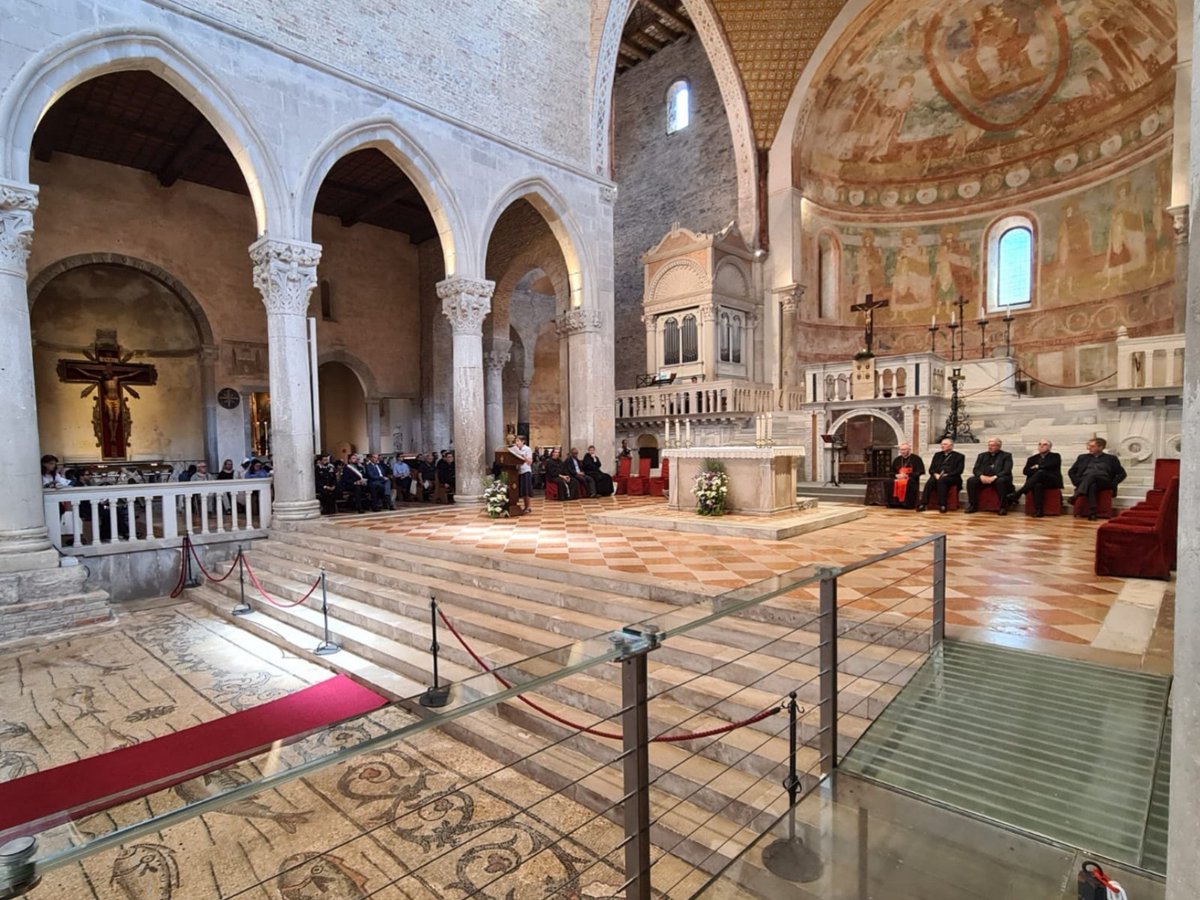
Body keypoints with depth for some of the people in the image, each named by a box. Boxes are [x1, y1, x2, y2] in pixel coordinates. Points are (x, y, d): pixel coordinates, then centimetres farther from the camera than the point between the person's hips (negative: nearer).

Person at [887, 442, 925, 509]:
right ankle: (894, 503, -22)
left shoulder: (916, 459, 3)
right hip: (898, 478, 5)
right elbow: (892, 472, 22)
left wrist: (907, 476, -14)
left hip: (911, 479, -4)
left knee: (908, 483, -39)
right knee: (890, 483, -26)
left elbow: (920, 472, -5)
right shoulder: (897, 460, 19)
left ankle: (908, 504, -34)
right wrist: (896, 475, -2)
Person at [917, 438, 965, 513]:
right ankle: (922, 504, -43)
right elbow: (931, 469, 16)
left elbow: (959, 470, -2)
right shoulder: (937, 455, 24)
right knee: (929, 483, -32)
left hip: (951, 477, -3)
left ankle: (942, 505, -39)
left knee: (941, 480, -38)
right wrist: (935, 474, -6)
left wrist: (946, 475, -15)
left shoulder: (959, 456, 11)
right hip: (937, 476, 3)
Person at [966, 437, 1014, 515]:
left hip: (999, 478, -3)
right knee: (971, 480, -25)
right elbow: (975, 469, 9)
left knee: (1001, 481, -38)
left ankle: (1003, 507, -28)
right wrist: (981, 476, -14)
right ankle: (973, 505, -16)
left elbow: (1007, 471, -8)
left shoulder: (1006, 455, 7)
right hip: (984, 478, 3)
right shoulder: (982, 455, 18)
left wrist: (994, 477, -23)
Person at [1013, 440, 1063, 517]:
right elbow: (1025, 471, 5)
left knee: (1041, 473, -36)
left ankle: (1017, 494, -44)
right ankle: (1038, 510, -44)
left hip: (1052, 481, -2)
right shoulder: (1032, 459, 22)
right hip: (1036, 481, 2)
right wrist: (1038, 470, -10)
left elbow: (1050, 466, -8)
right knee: (1038, 485, -37)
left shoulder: (1055, 456, 15)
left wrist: (1038, 467, 2)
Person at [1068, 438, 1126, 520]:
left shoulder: (1111, 458, 20)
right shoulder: (1083, 457, 24)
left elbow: (1122, 474, 12)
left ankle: (1077, 495, -54)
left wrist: (1112, 484, -5)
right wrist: (1078, 482, -2)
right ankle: (1092, 512, -51)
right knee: (1092, 485, -39)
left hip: (1104, 482, -1)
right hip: (1084, 481, 1)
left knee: (1092, 475, -38)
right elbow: (1071, 472, 17)